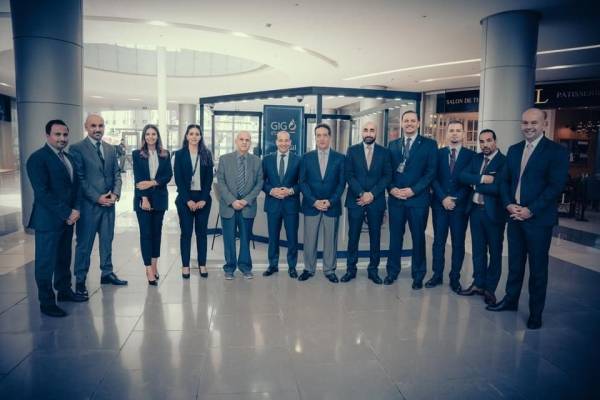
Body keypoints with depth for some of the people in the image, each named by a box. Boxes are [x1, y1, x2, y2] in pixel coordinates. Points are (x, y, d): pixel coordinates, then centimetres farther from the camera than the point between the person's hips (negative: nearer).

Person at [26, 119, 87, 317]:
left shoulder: (68, 157, 12)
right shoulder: (38, 158, -12)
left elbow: (75, 184, 13)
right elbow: (42, 192, -18)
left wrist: (75, 209, -2)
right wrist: (65, 214, -17)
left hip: (68, 218, 7)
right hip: (48, 220, -7)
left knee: (64, 258, 17)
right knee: (46, 262, 3)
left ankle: (64, 291, 32)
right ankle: (46, 302, 14)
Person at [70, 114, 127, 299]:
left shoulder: (110, 149, 11)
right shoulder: (77, 149, -7)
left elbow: (116, 174, 11)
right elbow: (79, 178, -11)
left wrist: (115, 194, -6)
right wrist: (97, 198, -14)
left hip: (108, 202, 5)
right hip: (89, 204, -5)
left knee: (107, 240, 14)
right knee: (84, 244, 4)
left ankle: (107, 273, 26)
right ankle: (80, 280, 15)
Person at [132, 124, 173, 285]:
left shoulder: (165, 154, 8)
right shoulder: (137, 154, 2)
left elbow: (169, 175, 1)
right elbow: (137, 178, -4)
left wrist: (153, 182, -14)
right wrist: (144, 198, -14)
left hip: (159, 197, 2)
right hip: (143, 198, -2)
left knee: (157, 231, 7)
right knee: (145, 233, -4)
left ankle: (154, 264, 18)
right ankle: (149, 269, -4)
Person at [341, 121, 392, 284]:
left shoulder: (384, 152, 5)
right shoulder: (352, 150, 4)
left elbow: (387, 176, 0)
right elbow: (348, 174, -2)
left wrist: (372, 194, -11)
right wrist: (361, 194, -13)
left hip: (376, 200, 1)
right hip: (356, 199, 0)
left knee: (375, 236, 7)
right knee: (353, 236, 4)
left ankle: (373, 269, 18)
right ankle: (351, 269, 14)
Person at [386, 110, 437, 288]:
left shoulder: (429, 144, 0)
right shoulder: (393, 145, 11)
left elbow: (431, 171, -6)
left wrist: (413, 190, -15)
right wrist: (391, 188, -8)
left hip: (418, 198, -2)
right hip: (395, 198, 3)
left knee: (418, 237, 7)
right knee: (395, 236, 9)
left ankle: (418, 275, 19)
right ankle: (392, 271, 22)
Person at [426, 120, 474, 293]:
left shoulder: (471, 155, 2)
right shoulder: (438, 153, 7)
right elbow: (434, 178, 1)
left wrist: (456, 199, -11)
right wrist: (443, 198, -11)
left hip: (460, 205, -1)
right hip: (439, 204, 1)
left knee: (458, 243, 5)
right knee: (439, 241, 6)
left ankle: (455, 278, 14)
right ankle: (437, 275, 16)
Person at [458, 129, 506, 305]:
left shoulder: (504, 161, -12)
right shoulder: (476, 158, 7)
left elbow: (498, 188, -23)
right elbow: (463, 176, -5)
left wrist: (475, 184, -11)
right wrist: (482, 179, -19)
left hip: (493, 211, -5)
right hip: (475, 209, 6)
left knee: (495, 251, 8)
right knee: (478, 249, 14)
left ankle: (490, 288, 19)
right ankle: (479, 284, 26)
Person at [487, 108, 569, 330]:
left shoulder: (556, 151, -7)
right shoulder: (514, 150, 10)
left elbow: (555, 186, -13)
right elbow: (505, 180, 10)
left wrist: (530, 210, -17)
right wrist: (509, 205, -6)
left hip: (539, 219, -5)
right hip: (515, 216, 5)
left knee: (538, 268, 6)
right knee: (515, 262, 16)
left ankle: (535, 312, 20)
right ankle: (510, 300, 31)